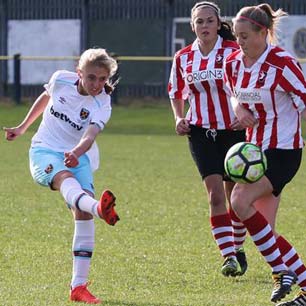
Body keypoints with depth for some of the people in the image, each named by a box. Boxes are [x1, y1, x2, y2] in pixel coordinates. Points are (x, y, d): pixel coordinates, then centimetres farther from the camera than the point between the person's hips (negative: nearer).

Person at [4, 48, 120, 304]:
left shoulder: (102, 105, -12)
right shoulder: (61, 80, -6)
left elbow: (90, 136, -31)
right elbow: (45, 98, 18)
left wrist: (76, 153, -53)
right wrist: (23, 127, 27)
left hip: (78, 157, 1)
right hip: (44, 151, -1)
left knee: (83, 213, -20)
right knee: (65, 177, -37)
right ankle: (98, 207, -73)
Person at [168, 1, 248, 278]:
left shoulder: (234, 52, -8)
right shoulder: (183, 58, 3)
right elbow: (176, 92, 18)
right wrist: (179, 118, 2)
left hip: (233, 129, -1)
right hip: (201, 131, 1)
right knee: (215, 193, -13)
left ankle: (237, 248, 29)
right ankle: (229, 256, -16)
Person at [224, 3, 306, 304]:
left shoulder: (282, 63, -17)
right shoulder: (233, 63, 4)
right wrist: (239, 109, 0)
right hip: (255, 148, 8)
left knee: (240, 201, -25)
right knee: (263, 230, 4)